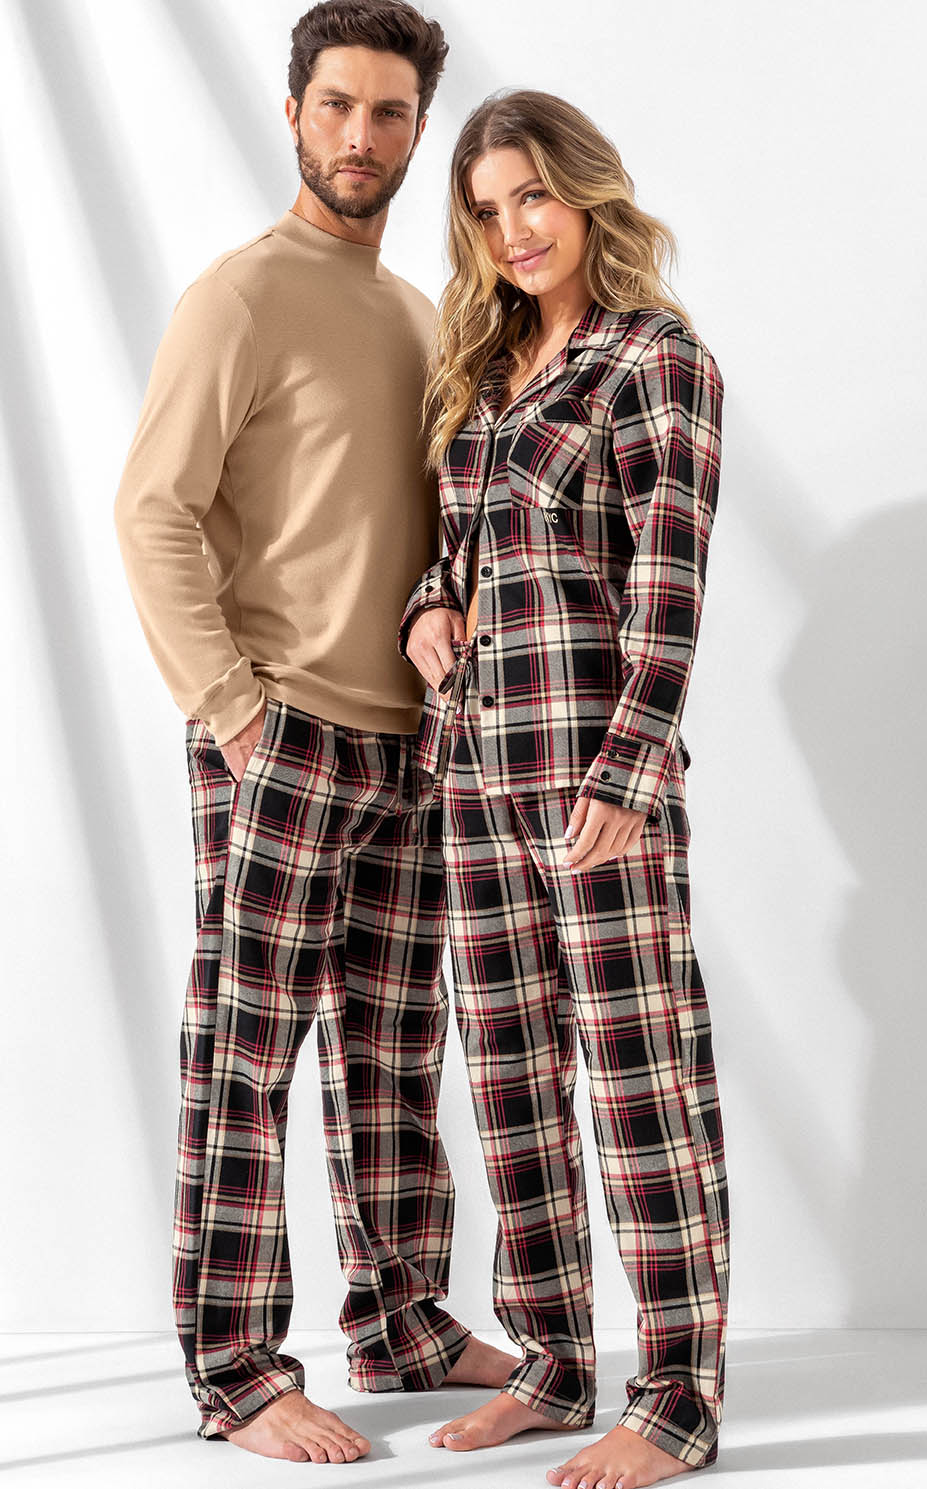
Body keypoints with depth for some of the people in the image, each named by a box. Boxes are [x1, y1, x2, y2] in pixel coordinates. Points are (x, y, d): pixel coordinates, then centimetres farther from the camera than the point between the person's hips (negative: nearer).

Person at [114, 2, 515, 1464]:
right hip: (282, 736, -7)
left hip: (408, 742, 7)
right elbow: (153, 509, -12)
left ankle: (405, 1327, 23)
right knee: (246, 1055, -3)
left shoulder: (422, 318, 17)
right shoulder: (242, 296, -6)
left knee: (393, 1054, 12)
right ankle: (239, 1373, 3)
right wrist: (230, 711, -17)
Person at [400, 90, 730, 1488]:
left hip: (597, 748, -7)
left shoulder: (656, 355, -5)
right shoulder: (484, 370, 16)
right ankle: (554, 1361, 22)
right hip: (476, 750, 8)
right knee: (508, 1070, 10)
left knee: (640, 1070, -3)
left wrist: (625, 773, -18)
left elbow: (668, 580, -12)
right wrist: (429, 606, 4)